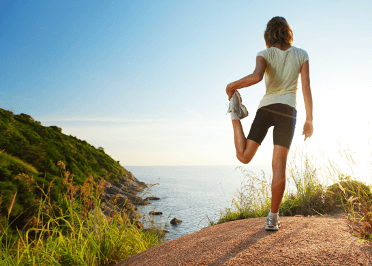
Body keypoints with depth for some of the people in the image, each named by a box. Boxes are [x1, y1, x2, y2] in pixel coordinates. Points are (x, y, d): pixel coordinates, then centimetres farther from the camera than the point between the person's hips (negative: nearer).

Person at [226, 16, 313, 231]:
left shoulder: (265, 54, 5)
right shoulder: (301, 54, 10)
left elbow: (256, 77, -19)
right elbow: (307, 88, 3)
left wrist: (232, 85, -2)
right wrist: (309, 120, 5)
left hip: (265, 109, 0)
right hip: (287, 111, 0)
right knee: (279, 165, -3)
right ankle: (273, 218, -5)